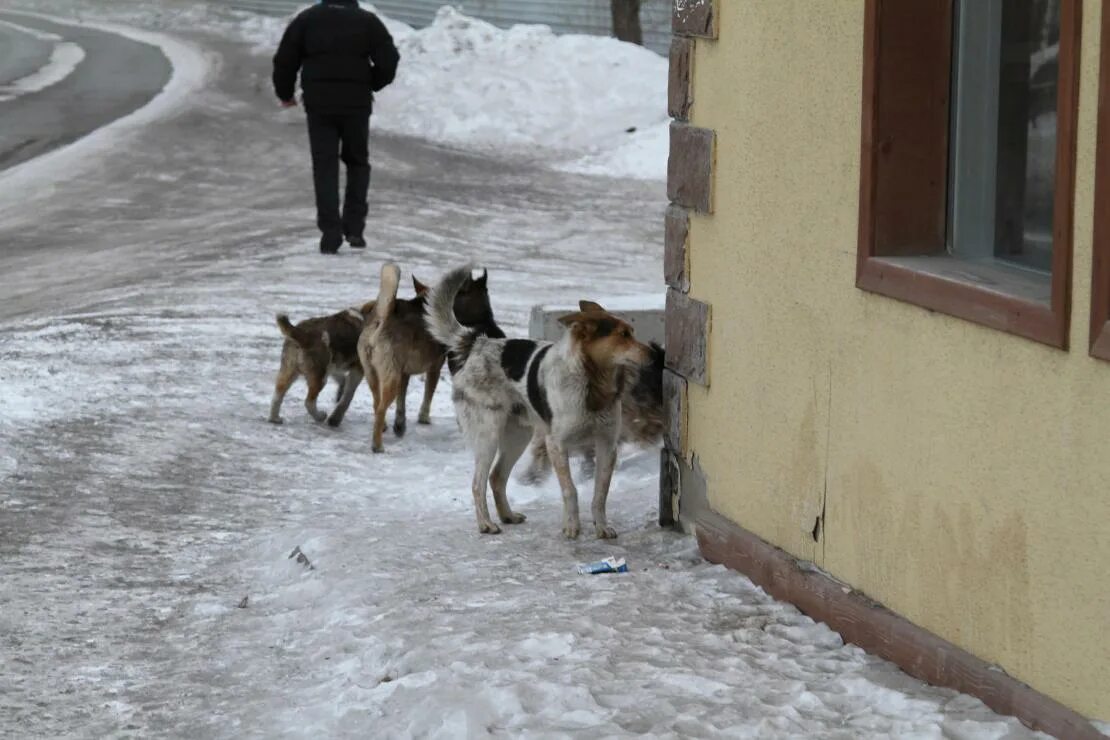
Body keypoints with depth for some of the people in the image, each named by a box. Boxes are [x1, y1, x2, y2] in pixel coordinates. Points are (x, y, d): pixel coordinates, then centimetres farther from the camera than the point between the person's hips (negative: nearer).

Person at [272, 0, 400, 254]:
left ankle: (330, 233, -4)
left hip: (319, 104, 0)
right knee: (357, 162, 17)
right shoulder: (368, 21, 1)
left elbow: (284, 60, 2)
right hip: (357, 104, 0)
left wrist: (285, 94, 19)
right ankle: (354, 227, 9)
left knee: (325, 166, 4)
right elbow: (388, 61, -1)